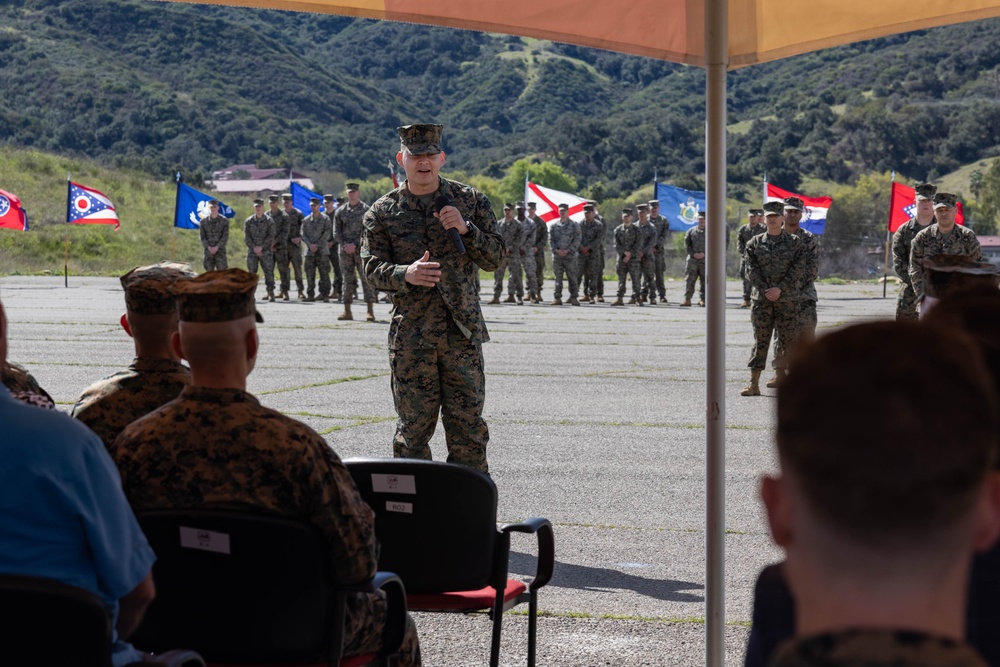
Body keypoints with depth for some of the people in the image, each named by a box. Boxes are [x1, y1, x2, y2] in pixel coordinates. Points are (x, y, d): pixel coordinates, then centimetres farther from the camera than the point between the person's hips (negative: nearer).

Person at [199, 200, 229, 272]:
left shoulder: (224, 221, 3)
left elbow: (225, 236, -2)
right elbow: (202, 236, 4)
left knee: (221, 269, -10)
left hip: (220, 250, -2)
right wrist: (208, 247, -10)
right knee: (210, 271, 2)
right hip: (208, 250, 2)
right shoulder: (203, 221, 8)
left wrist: (217, 247, -12)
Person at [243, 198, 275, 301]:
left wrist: (261, 247, -13)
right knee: (251, 273, 2)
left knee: (269, 272, -5)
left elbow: (271, 237, -3)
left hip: (266, 251, -1)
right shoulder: (248, 221, 7)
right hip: (252, 251, 1)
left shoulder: (269, 221, 2)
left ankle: (271, 293, -4)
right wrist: (254, 248, -10)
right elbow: (246, 237, 2)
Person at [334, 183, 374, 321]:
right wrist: (344, 245, -8)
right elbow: (336, 232, 8)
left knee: (366, 278, -6)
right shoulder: (340, 211, 10)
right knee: (347, 280, 5)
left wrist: (355, 245, -14)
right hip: (345, 251, 3)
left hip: (361, 249, -3)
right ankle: (347, 311, 8)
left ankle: (370, 311, -7)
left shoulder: (366, 210, 0)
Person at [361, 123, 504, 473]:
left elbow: (495, 257, 6)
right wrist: (405, 274, -21)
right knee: (413, 426, 4)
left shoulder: (471, 200, 7)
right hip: (410, 335, 0)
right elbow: (373, 268, 0)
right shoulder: (383, 211, 6)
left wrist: (465, 229, -11)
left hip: (463, 330, 0)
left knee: (468, 424, 1)